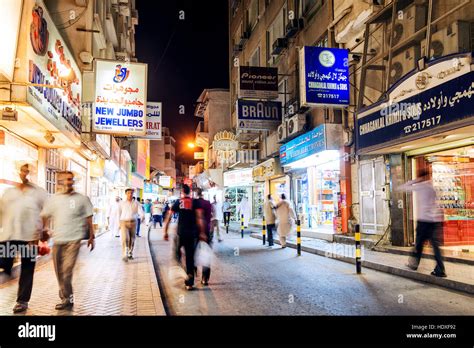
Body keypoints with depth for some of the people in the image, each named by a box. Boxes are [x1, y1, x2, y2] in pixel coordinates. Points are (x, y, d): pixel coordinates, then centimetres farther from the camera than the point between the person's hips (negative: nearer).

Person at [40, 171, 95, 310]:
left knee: (67, 270, -10)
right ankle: (67, 297, 27)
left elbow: (89, 218, 4)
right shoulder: (52, 199, 8)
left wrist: (91, 236, 3)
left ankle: (66, 298, 4)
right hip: (57, 240, 4)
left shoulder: (82, 199, 1)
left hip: (74, 239, -4)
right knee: (59, 271, 11)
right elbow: (44, 217, 12)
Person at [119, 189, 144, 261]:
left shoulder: (136, 203, 4)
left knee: (132, 239, 9)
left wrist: (142, 216, -32)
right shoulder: (122, 203, 5)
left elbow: (140, 211, -10)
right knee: (125, 238, -16)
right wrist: (119, 223, 15)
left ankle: (130, 254, 26)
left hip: (133, 222, 2)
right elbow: (119, 213, 13)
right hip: (124, 222, -2)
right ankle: (125, 255, -20)